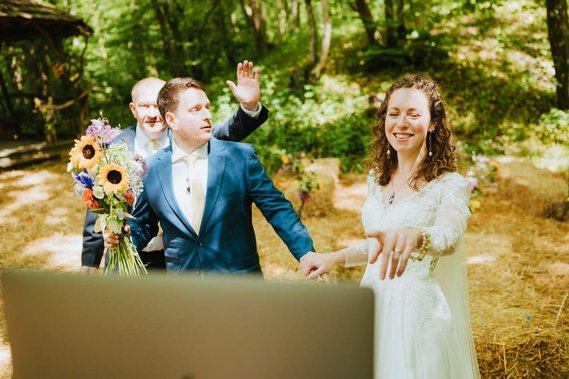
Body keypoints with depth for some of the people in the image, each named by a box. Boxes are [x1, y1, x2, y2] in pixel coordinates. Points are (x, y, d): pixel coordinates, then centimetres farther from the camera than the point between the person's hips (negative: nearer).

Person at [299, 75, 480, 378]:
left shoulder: (450, 185, -14)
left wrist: (414, 236, -55)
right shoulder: (377, 177, 5)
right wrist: (334, 258, 13)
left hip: (419, 311, -5)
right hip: (374, 306, 6)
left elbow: (448, 237, -35)